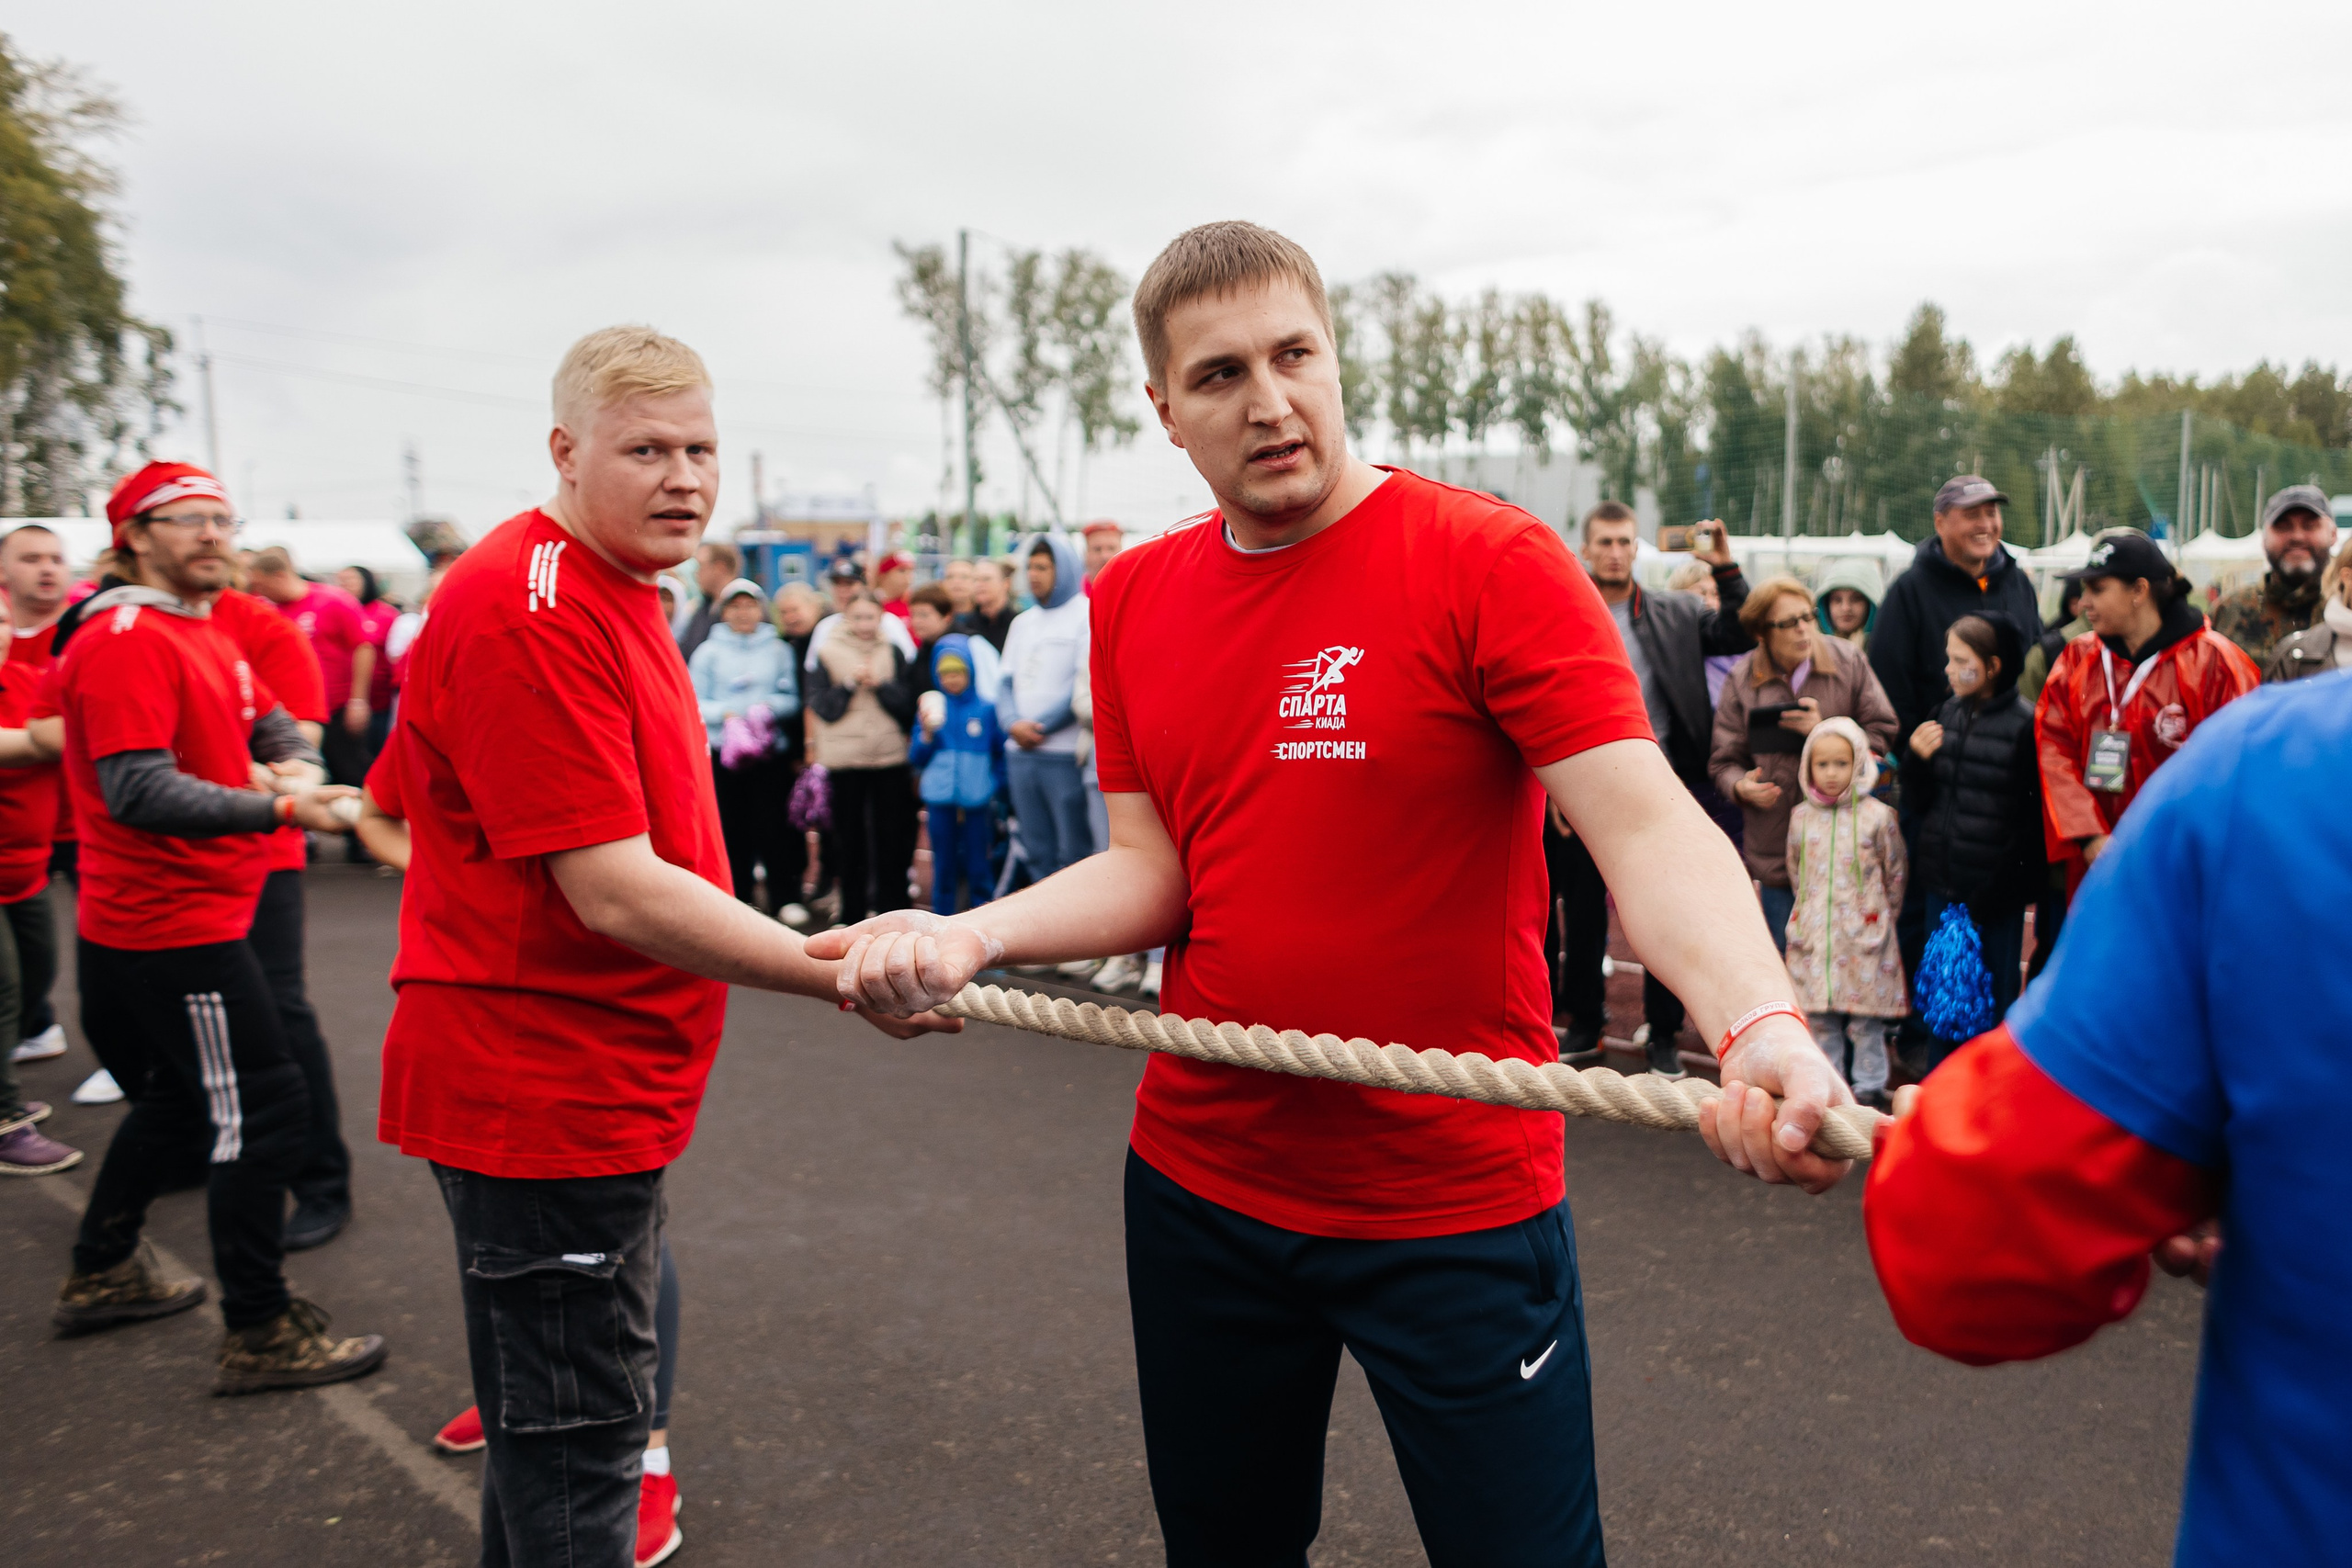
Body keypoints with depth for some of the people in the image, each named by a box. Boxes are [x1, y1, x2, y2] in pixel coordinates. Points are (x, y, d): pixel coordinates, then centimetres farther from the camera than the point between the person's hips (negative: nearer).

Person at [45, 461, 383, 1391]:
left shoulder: (205, 635, 15)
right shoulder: (124, 641, -16)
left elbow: (268, 720, 22)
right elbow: (141, 792, -25)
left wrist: (295, 764, -1)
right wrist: (277, 809, -34)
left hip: (198, 909, 10)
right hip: (173, 923, -10)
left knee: (179, 1096, 23)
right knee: (263, 1109, -7)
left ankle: (102, 1275, 39)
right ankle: (260, 1336, 2)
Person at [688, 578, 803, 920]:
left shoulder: (778, 650, 8)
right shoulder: (708, 652, 6)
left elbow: (792, 698, 6)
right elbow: (696, 703, 2)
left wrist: (770, 706, -12)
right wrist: (725, 714, -14)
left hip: (771, 750, 0)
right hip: (722, 750, 0)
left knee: (773, 824, -3)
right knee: (733, 827, 3)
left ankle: (785, 898, 4)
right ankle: (740, 898, 14)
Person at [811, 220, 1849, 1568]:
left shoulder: (1491, 561, -13)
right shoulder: (1134, 600, 4)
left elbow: (1646, 827, -21)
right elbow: (1154, 869, 5)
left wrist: (1762, 1027, -39)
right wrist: (969, 937, -12)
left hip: (1458, 1203, -4)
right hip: (1199, 1182, 5)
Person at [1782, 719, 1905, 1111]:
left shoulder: (1877, 815, -5)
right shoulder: (1801, 817, 4)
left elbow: (1896, 874, 5)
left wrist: (1879, 916, 10)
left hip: (1864, 934, -3)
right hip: (1813, 936, 3)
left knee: (1866, 1019, 3)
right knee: (1819, 1018, 8)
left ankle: (1870, 1088, 16)